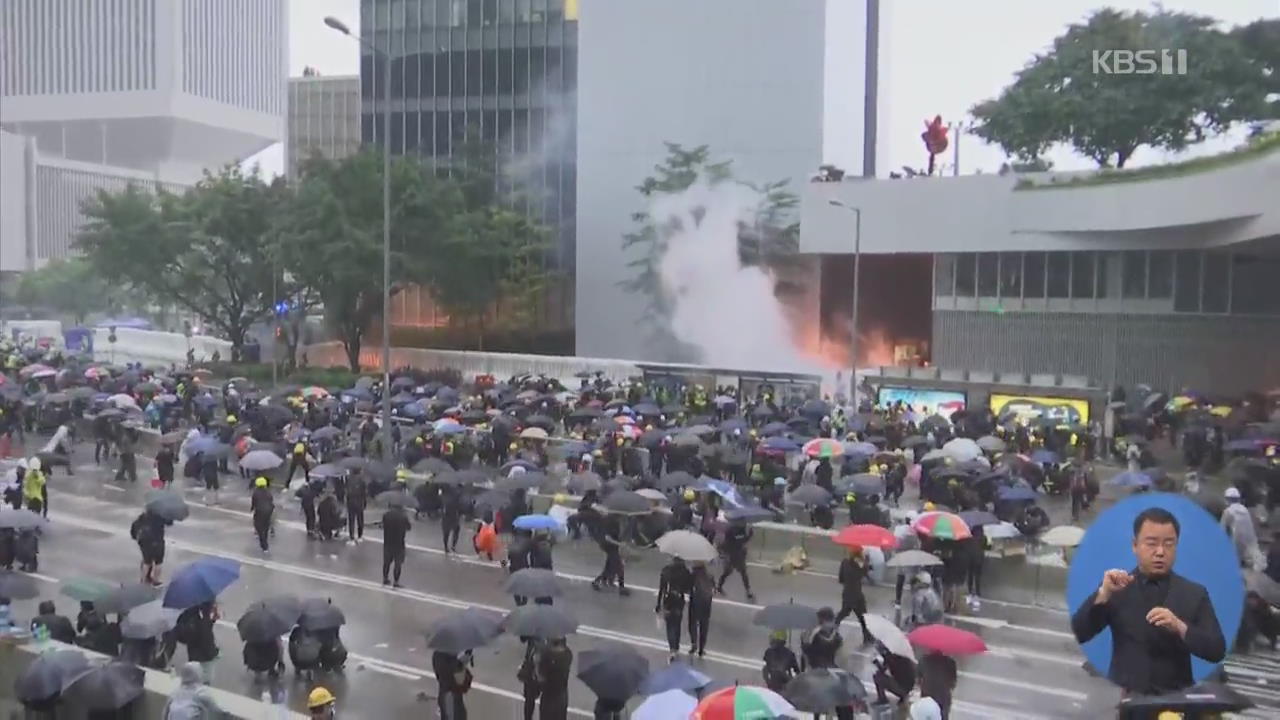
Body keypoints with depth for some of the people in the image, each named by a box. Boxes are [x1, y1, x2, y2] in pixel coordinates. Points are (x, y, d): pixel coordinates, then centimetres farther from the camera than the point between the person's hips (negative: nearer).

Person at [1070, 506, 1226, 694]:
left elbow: (1217, 652, 0)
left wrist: (1180, 628, -16)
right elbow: (1076, 635, -5)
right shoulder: (1116, 589, 4)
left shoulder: (1195, 593, 7)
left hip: (1175, 698, 1)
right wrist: (1103, 594, -17)